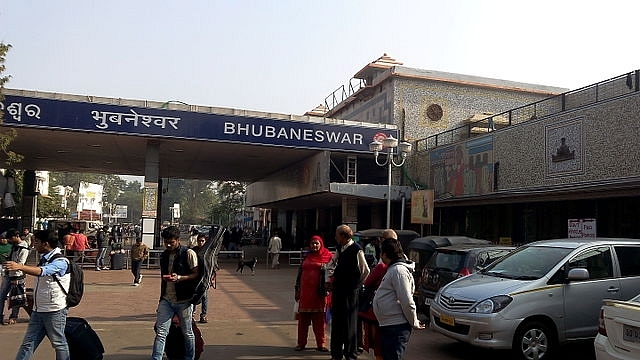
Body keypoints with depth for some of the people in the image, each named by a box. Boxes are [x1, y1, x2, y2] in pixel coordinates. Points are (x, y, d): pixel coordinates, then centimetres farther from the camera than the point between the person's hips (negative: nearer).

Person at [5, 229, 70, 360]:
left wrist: (20, 267, -49)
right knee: (28, 343, 8)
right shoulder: (44, 259, 11)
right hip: (38, 310, 8)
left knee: (59, 343, 4)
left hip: (55, 311, -8)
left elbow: (42, 271, -36)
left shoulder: (61, 261, -17)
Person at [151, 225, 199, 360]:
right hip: (166, 300, 5)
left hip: (184, 301, -5)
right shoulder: (164, 255, 11)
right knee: (161, 332, -2)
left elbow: (197, 274, -11)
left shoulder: (188, 253, -8)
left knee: (187, 333, 8)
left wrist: (180, 278, -25)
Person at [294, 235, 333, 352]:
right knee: (303, 317, 7)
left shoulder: (328, 256, 0)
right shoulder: (306, 256, 13)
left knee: (319, 318, 3)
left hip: (319, 293, -3)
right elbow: (300, 272, 16)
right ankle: (301, 343, 16)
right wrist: (297, 290, 13)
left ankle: (321, 344, 13)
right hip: (305, 292, 3)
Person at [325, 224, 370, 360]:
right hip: (338, 290, 7)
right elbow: (331, 265, 22)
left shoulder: (356, 250, -15)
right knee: (336, 321, 14)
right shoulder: (340, 249, 8)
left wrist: (357, 285, -3)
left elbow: (365, 271, -12)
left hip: (350, 292, -7)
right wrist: (328, 280, 13)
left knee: (349, 322, 3)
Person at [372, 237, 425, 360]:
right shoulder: (393, 269, 15)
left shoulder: (398, 270, -18)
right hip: (388, 325, 10)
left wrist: (414, 323, -13)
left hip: (396, 327, -10)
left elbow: (407, 301, -22)